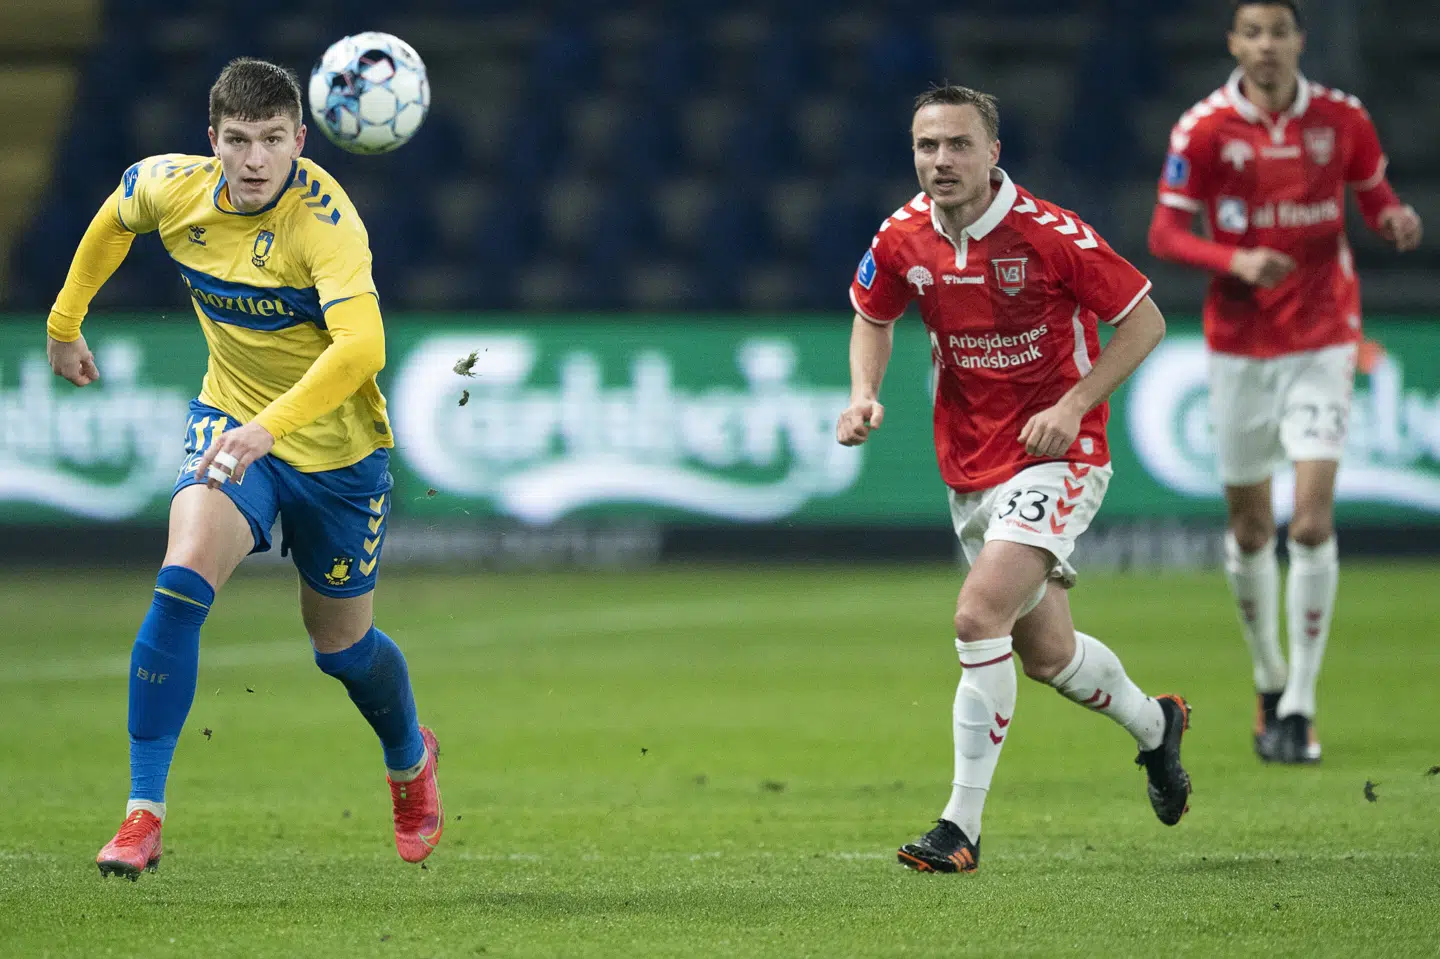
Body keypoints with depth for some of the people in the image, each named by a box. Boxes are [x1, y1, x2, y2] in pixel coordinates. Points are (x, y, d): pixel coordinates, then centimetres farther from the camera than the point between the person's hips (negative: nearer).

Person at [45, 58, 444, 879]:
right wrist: (66, 323, 22)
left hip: (337, 447, -3)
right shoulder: (171, 189, -13)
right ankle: (143, 816, -21)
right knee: (183, 579, -24)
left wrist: (271, 424, -55)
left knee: (341, 643, 14)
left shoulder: (325, 221, -29)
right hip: (231, 423, 3)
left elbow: (361, 345, -44)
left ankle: (411, 758, 50)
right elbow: (115, 219, 13)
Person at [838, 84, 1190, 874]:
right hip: (969, 471, 6)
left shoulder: (1050, 235, -18)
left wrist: (1073, 405, -18)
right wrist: (864, 393, -3)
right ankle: (1153, 724, 46)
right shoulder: (903, 239, -4)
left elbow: (1145, 319, -10)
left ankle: (962, 825, -18)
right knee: (1046, 654, 15)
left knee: (980, 615, -24)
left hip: (1054, 459, -6)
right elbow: (872, 317, 16)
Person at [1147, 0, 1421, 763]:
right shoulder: (1204, 129, -5)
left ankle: (1299, 708, -8)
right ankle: (1270, 682, 29)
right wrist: (1234, 259, -23)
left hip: (1322, 343, 0)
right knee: (1250, 528, 7)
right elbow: (1165, 234, -6)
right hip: (1239, 348, 0)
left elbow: (1374, 195, 13)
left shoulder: (1342, 118, -1)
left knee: (1313, 519, -13)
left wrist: (1396, 220, -11)